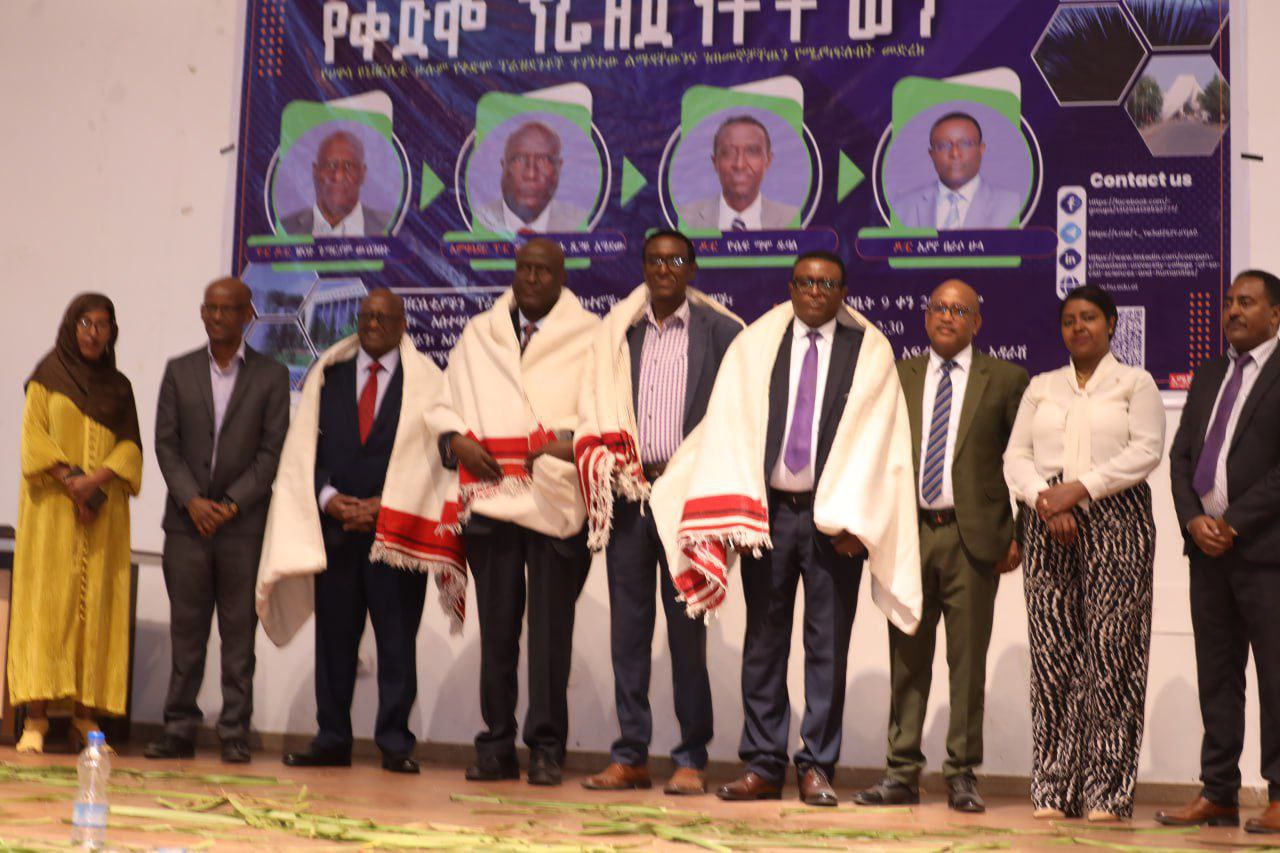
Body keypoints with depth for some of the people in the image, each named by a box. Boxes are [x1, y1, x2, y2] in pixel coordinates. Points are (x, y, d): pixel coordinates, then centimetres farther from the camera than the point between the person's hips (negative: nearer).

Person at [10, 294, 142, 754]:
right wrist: (73, 487, -15)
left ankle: (86, 714, -1)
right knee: (46, 603, -9)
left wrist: (93, 480, -13)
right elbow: (34, 439, -2)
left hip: (105, 511, 3)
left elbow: (131, 447, 5)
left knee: (97, 607, -3)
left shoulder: (119, 387, 14)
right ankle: (36, 718, -12)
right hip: (52, 508, -2)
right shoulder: (46, 379, 7)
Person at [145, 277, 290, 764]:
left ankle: (235, 733, 5)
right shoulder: (179, 372, 11)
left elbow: (272, 450, -2)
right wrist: (192, 500, -8)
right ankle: (179, 729, 9)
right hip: (187, 520, 2)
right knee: (186, 629, 4)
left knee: (239, 632, 0)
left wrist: (233, 503, -11)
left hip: (243, 523, -2)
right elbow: (166, 443, 5)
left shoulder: (271, 376, 4)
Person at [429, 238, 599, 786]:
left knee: (551, 630, -2)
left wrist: (572, 443, -18)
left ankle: (546, 749, 5)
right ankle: (496, 746, 12)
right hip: (490, 496, 3)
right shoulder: (478, 335, 17)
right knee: (496, 628, 5)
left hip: (557, 501, -3)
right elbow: (445, 404, 19)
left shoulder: (590, 339, 5)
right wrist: (457, 438, -1)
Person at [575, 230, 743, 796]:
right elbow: (596, 407, 12)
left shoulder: (717, 330, 4)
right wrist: (608, 463, -2)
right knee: (628, 625, 4)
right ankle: (630, 756, 11)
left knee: (686, 626, -2)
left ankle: (691, 759, 5)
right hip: (626, 492, 3)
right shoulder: (618, 331, 13)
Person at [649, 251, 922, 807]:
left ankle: (817, 767, 12)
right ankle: (763, 766, 14)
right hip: (767, 509, 2)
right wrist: (733, 509, -11)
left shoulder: (870, 352, 4)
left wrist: (848, 516, -12)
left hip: (835, 517, -1)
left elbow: (874, 436, -3)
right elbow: (730, 422, 1)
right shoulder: (755, 344, 8)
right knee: (763, 641, 6)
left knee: (828, 645, 2)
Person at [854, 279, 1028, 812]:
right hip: (909, 533, 2)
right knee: (907, 658, 5)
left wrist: (1019, 535, -2)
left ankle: (962, 776, 11)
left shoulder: (1005, 380, 5)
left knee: (969, 661, 2)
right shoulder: (898, 377, 13)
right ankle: (902, 773, 12)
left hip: (973, 535, -2)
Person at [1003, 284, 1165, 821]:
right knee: (1051, 651, -2)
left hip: (1116, 520, -3)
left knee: (1110, 648, -8)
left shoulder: (1135, 383, 8)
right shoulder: (1041, 388, 19)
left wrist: (1080, 488, -13)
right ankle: (1054, 789, 3)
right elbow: (1016, 456, 10)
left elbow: (1147, 450, -5)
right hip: (1047, 524, 3)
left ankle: (1107, 792, -4)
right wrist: (1044, 499, -9)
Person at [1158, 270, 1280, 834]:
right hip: (1209, 548, 7)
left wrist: (1234, 522, -14)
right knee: (1216, 675, 10)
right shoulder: (1208, 375, 18)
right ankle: (1218, 794, 16)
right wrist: (1194, 519, -1)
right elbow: (1181, 454, 14)